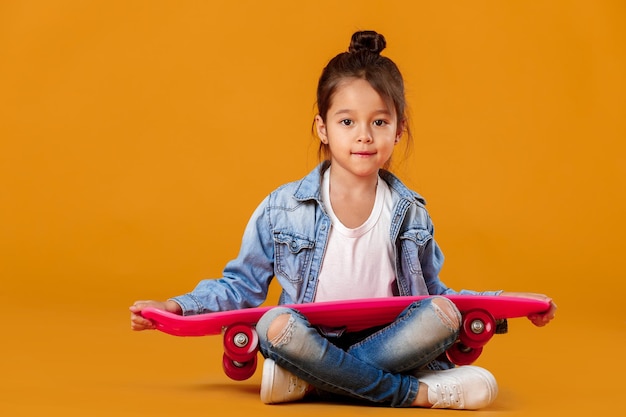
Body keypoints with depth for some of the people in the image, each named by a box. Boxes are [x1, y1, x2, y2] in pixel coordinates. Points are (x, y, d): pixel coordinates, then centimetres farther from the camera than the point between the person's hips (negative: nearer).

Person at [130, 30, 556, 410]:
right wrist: (178, 307, -4)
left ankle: (310, 383, -26)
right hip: (309, 345, -2)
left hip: (390, 345, 2)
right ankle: (415, 393, -29)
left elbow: (432, 295, 20)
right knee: (277, 324, -35)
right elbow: (242, 286, 9)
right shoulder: (282, 209, 2)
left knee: (445, 312, -26)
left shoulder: (411, 214, 9)